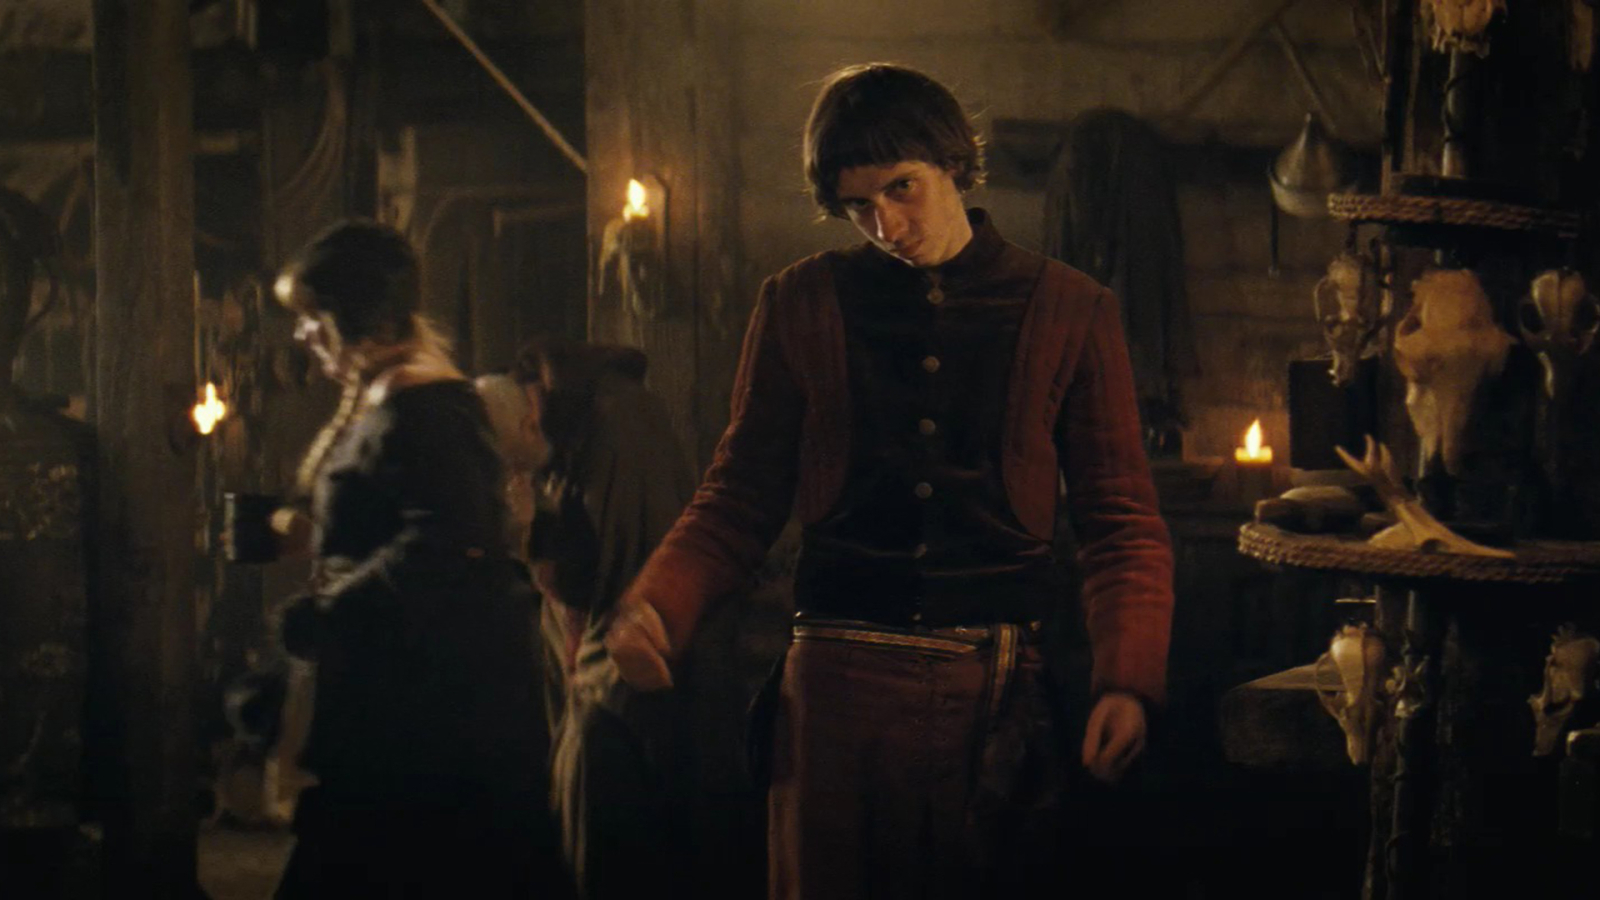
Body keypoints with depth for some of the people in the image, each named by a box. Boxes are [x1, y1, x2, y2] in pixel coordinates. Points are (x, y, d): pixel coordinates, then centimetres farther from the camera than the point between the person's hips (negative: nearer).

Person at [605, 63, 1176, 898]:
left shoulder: (1071, 312, 6)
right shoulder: (801, 304, 9)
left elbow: (1122, 523, 5)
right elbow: (739, 499, 10)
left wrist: (1127, 680, -10)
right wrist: (652, 606, -9)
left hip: (997, 691, 0)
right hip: (838, 683, 1)